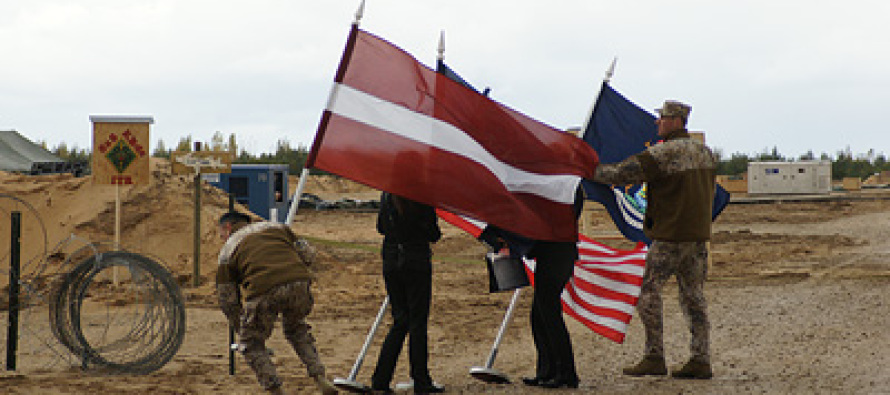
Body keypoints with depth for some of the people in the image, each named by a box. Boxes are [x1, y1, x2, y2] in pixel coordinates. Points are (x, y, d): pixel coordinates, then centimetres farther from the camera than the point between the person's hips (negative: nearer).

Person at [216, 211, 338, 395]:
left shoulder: (228, 250, 23)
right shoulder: (276, 226, 32)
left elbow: (228, 300, 22)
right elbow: (306, 255, 27)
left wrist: (241, 329, 34)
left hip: (263, 290, -4)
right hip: (299, 283, 4)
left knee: (251, 344, 19)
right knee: (297, 329, 32)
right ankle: (321, 380, 20)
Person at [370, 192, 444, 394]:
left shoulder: (387, 196, 3)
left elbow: (381, 228, 12)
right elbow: (434, 235, -7)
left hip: (391, 262, 5)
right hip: (417, 261, -5)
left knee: (400, 321, 13)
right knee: (418, 322, 3)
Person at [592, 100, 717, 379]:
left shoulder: (662, 154, -14)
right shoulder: (705, 152, 10)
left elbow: (622, 174, -15)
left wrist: (592, 172, -3)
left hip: (670, 236, -7)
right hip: (699, 235, 7)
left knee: (649, 292, 0)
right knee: (693, 296, 9)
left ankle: (654, 358, -3)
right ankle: (700, 360, 6)